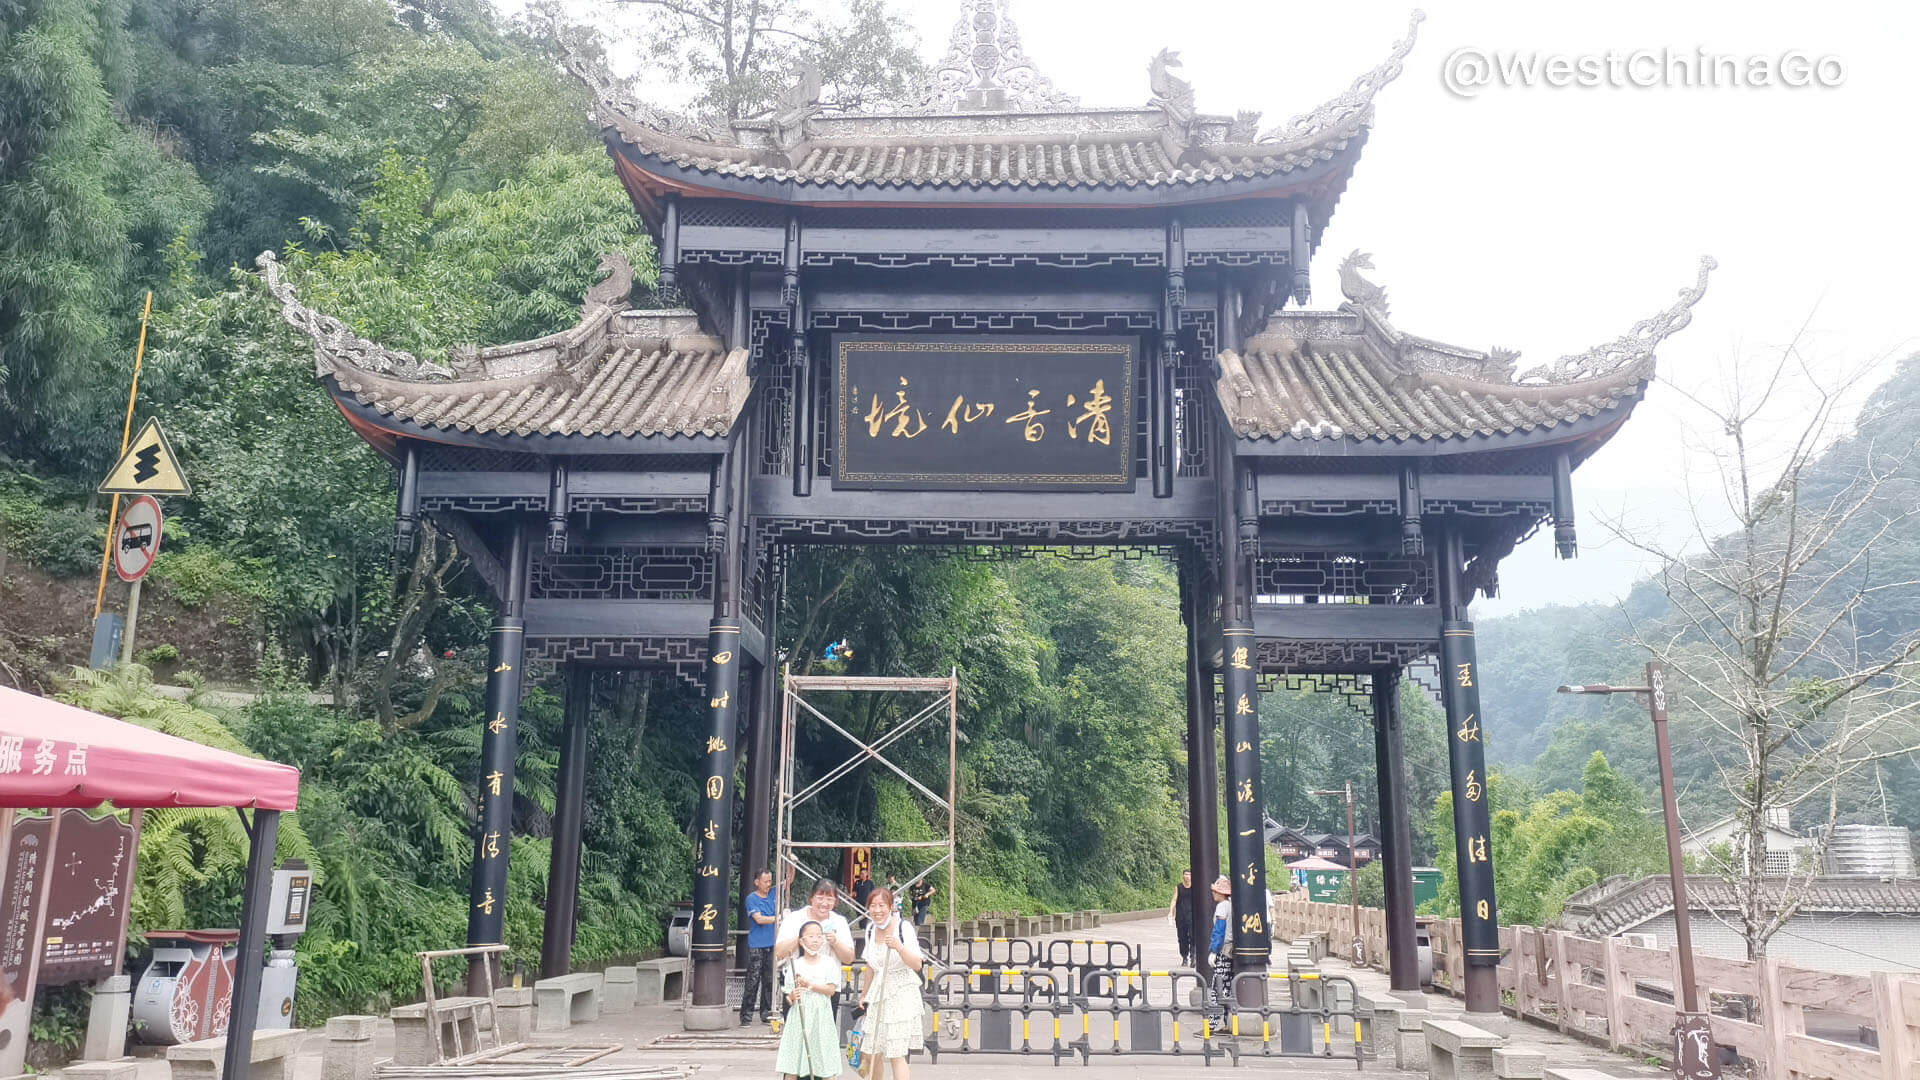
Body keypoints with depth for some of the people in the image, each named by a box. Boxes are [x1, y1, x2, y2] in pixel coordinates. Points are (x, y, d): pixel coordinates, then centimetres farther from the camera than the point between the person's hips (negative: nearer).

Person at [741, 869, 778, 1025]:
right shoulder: (752, 898, -4)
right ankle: (745, 1014, -3)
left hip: (772, 945, 5)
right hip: (756, 946, -5)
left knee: (769, 981, 8)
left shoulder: (773, 894, 11)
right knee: (753, 981, -7)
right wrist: (779, 918, -16)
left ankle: (766, 1014, 15)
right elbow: (759, 919, -13)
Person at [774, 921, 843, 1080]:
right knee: (791, 1067, 0)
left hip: (821, 1015, 0)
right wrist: (793, 996, -18)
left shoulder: (829, 962, 3)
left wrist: (809, 985, -15)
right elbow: (789, 996, 5)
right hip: (799, 1016, 0)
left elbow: (831, 990, -5)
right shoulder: (795, 965, 4)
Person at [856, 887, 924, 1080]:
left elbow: (917, 965, -19)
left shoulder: (903, 927, -13)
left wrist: (899, 947, -33)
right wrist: (865, 993, 27)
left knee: (896, 1055, -9)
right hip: (878, 995, 6)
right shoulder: (871, 929, 6)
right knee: (870, 1054, 9)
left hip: (902, 994, -6)